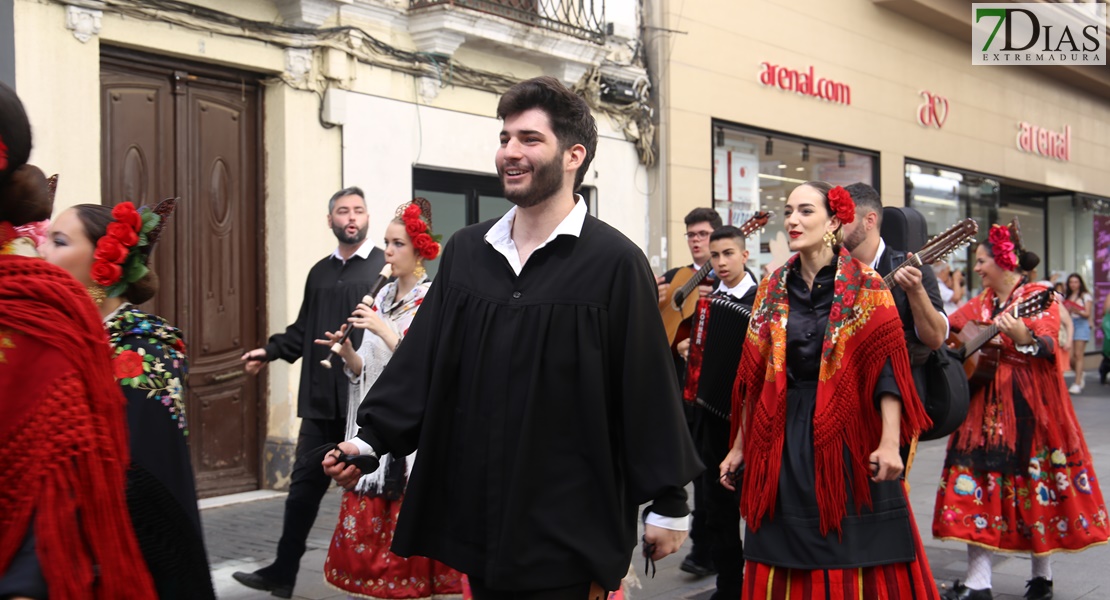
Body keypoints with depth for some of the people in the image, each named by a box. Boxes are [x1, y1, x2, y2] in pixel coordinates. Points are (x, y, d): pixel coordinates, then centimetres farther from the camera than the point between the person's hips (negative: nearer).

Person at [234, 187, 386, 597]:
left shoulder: (385, 267, -4)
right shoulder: (320, 272, 16)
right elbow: (302, 331, 19)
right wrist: (270, 351, 6)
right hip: (320, 399, 5)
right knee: (305, 482, 11)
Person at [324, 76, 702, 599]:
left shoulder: (614, 262, -9)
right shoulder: (466, 251, 6)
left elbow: (648, 387, -7)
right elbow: (421, 361, 6)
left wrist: (668, 501, -4)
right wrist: (371, 439, -6)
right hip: (477, 516, 5)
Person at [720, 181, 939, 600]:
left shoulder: (865, 288, -3)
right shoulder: (773, 289, 9)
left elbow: (886, 368, -11)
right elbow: (754, 376, 11)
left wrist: (890, 443, -22)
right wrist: (739, 447, 11)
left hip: (848, 439, -4)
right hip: (783, 443, 4)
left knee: (856, 564, 0)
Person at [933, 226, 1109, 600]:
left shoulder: (1038, 296, -6)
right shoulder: (981, 303, 13)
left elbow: (1047, 346, -20)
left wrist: (1023, 338, -41)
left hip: (1029, 404, -5)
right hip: (984, 405, 6)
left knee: (1034, 479, 2)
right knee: (980, 483, -1)